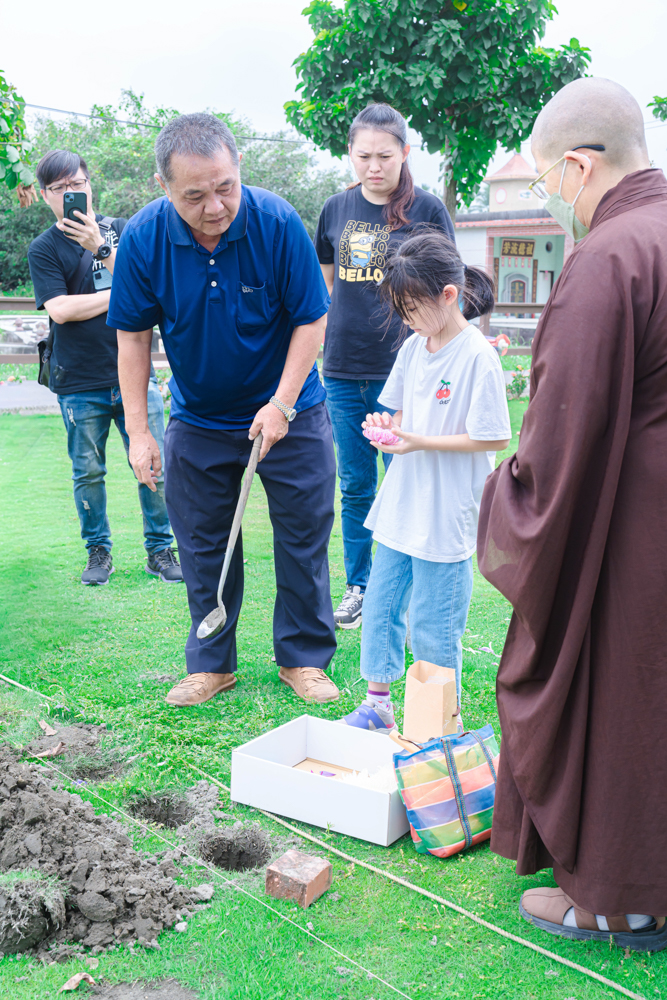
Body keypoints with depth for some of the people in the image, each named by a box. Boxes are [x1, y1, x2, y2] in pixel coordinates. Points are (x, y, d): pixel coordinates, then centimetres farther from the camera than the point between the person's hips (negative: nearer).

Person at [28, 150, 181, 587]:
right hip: (80, 385, -1)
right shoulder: (44, 248, 3)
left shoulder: (120, 230, 10)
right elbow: (60, 309, -10)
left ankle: (160, 550, 16)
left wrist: (101, 247, -15)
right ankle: (99, 551, 23)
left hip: (134, 373, 1)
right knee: (88, 472, 6)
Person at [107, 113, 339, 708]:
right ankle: (212, 664, 25)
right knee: (203, 547, 9)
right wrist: (137, 431, -8)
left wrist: (281, 405, -17)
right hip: (198, 421, 2)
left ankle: (304, 658, 22)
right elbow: (133, 336, -6)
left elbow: (311, 320, -12)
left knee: (303, 537, 5)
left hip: (288, 413, -1)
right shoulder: (144, 237, -14)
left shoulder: (277, 222, -20)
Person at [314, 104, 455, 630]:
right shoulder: (337, 209, 9)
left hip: (402, 370, -3)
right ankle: (357, 587, 24)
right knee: (356, 487, 11)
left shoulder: (427, 208, -2)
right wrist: (330, 337, 12)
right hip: (343, 370, 4)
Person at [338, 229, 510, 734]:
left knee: (432, 623, 3)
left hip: (445, 515, -7)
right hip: (402, 503, 8)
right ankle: (378, 702, 31)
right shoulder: (414, 347, 6)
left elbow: (495, 438, -17)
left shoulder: (478, 357, -16)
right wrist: (386, 425, -5)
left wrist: (419, 442, -21)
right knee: (380, 603, 15)